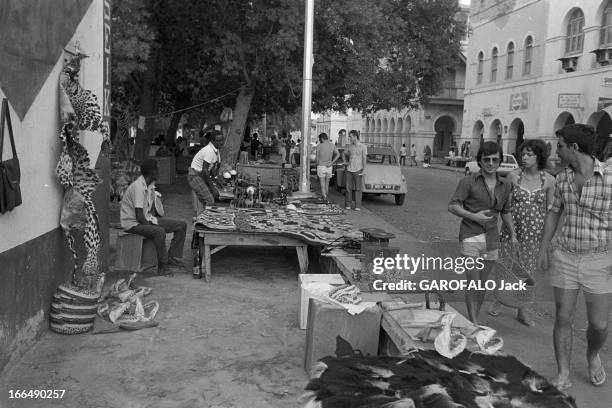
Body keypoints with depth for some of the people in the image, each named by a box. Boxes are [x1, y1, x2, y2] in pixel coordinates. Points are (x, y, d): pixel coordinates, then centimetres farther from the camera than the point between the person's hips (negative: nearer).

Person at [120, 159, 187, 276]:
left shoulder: (151, 185, 5)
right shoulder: (138, 187, -23)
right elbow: (139, 216, -25)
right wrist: (152, 226, -16)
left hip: (147, 219, 9)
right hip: (133, 223, -9)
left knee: (181, 225, -1)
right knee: (159, 231, -37)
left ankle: (172, 258, -1)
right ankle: (163, 266, -24)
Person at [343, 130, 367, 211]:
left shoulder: (363, 146, -3)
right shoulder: (349, 146, 8)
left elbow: (364, 159, -6)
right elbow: (345, 154, 26)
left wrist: (364, 170, -13)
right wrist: (345, 162, 15)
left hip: (358, 170, -3)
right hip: (349, 170, 3)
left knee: (358, 188, -2)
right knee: (348, 187, 2)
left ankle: (358, 206, 1)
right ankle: (348, 205, 11)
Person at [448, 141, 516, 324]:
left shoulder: (505, 186, 9)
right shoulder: (468, 181, -5)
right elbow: (452, 206, -8)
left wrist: (513, 235, 18)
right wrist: (473, 216, -19)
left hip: (491, 239, 5)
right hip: (471, 236, -4)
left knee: (483, 284, 11)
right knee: (474, 283, -9)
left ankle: (474, 320, 26)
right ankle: (474, 325, -3)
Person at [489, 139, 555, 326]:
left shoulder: (548, 180, -3)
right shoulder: (513, 176, -4)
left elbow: (550, 209, 4)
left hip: (534, 233, 0)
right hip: (512, 229, 0)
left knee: (527, 271, 7)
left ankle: (523, 311, 22)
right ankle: (498, 301, 31)